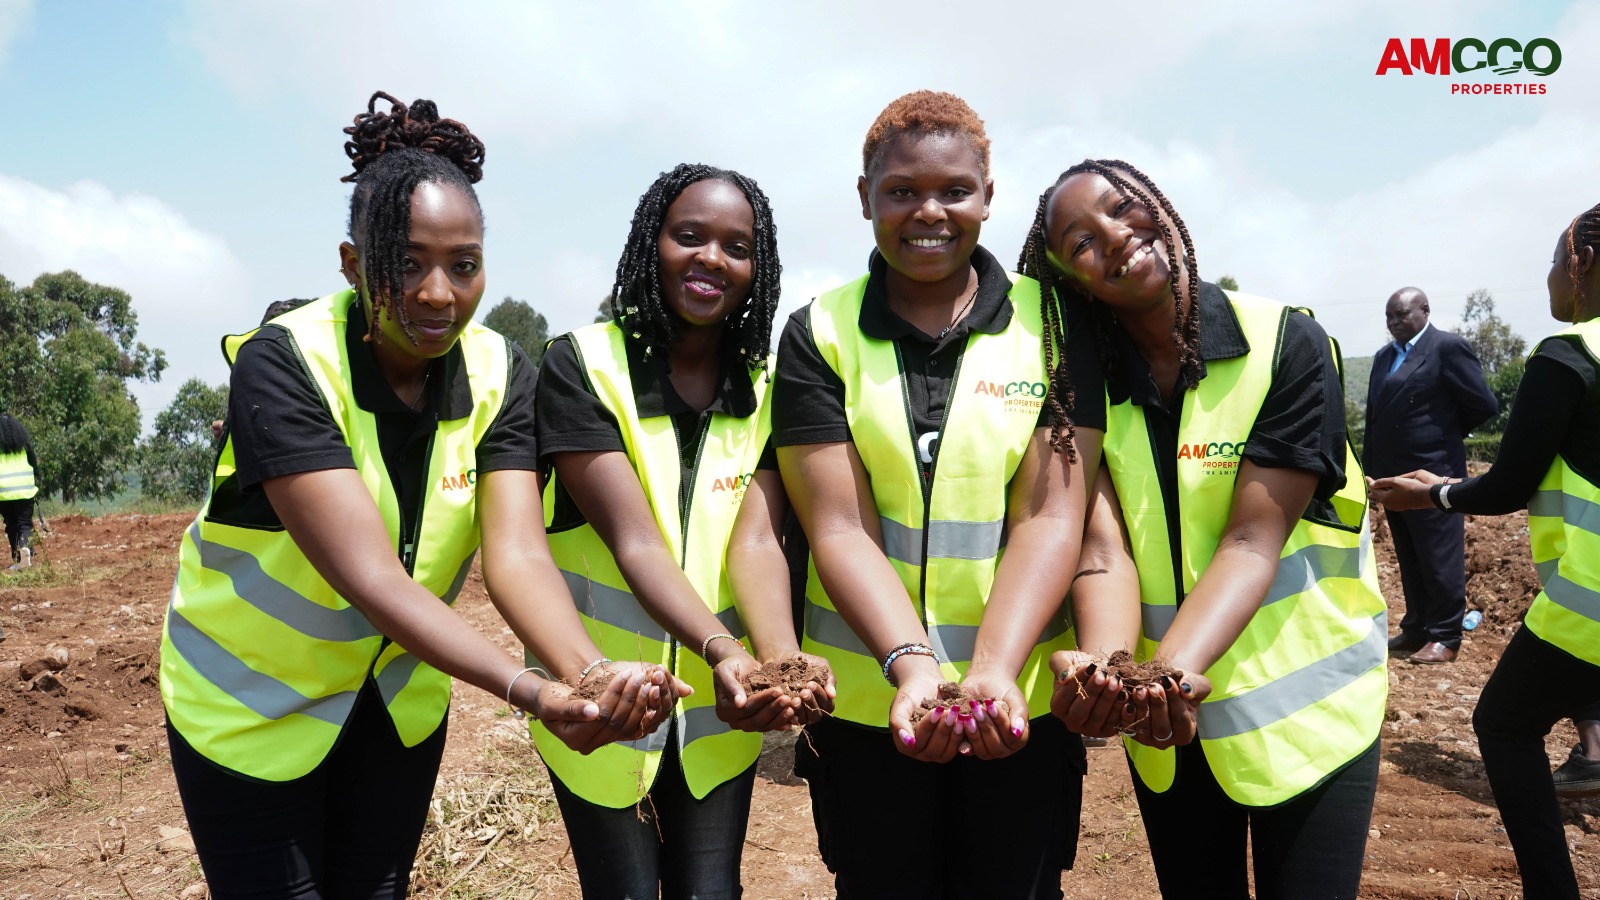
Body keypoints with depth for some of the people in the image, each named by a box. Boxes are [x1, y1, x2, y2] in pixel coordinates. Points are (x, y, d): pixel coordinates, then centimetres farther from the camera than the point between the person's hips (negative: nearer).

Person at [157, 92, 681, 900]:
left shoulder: (499, 376, -14)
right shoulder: (281, 365, -28)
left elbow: (516, 554, -27)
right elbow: (369, 576, -38)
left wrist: (591, 672, -47)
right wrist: (531, 692, -50)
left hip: (400, 694, 4)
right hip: (252, 705, -4)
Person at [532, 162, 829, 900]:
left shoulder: (764, 387, 1)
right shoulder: (580, 366, -11)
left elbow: (756, 540, -11)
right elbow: (633, 539, -21)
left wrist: (782, 659, -31)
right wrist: (722, 651, -37)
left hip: (720, 705, 3)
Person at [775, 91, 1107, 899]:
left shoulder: (1051, 323, -1)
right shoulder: (818, 336, -1)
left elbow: (1050, 516, -8)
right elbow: (841, 527, -10)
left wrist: (994, 669, -23)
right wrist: (914, 664, -25)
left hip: (1024, 697, 0)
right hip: (869, 700, 0)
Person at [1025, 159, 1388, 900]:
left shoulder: (1288, 345, -13)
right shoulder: (1086, 384, -5)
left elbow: (1253, 541, -21)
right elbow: (1104, 546, -17)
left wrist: (1177, 667, -37)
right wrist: (1108, 667, -38)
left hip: (1303, 700, -2)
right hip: (1164, 713, 3)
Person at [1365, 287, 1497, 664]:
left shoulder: (1448, 347, -9)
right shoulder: (1384, 356, 15)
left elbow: (1484, 405, -10)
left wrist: (1445, 431, 5)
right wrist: (1370, 470, 11)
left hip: (1432, 474, -8)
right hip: (1393, 477, 8)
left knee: (1440, 561, 0)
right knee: (1409, 561, 15)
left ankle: (1445, 637, 7)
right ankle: (1415, 629, 24)